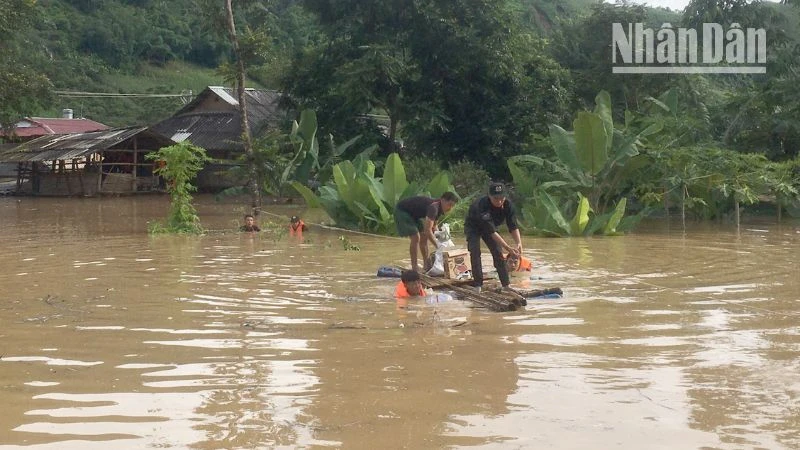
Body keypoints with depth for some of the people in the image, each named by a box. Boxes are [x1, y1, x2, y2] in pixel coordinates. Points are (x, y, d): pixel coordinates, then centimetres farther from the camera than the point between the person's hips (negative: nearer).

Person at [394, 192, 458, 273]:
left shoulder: (439, 208, -2)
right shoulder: (433, 207, -32)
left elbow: (433, 226, 13)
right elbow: (428, 230, -37)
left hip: (413, 214, 10)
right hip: (402, 211, -10)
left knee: (424, 237, 7)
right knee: (415, 237, -18)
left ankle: (426, 265, 14)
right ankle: (415, 268, -11)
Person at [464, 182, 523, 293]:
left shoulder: (508, 205, -26)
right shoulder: (481, 206, -43)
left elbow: (513, 227, -24)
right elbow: (491, 232, -44)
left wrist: (518, 243, -44)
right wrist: (508, 248, -48)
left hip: (490, 226, 4)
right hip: (473, 227, -4)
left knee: (498, 253, -4)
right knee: (475, 254, -18)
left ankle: (506, 285, -1)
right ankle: (477, 286, -12)